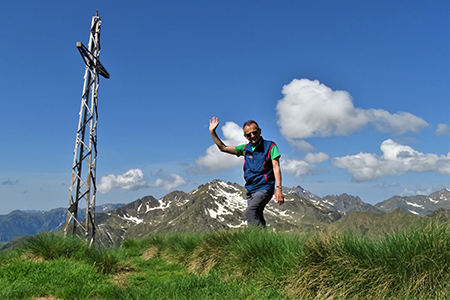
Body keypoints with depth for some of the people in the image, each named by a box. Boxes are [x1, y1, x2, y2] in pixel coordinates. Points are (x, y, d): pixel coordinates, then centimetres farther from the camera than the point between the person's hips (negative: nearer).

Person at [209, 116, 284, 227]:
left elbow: (276, 168, -5)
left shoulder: (270, 146, 1)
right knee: (257, 218, 3)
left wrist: (279, 189, -14)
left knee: (250, 212, -26)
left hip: (264, 188, -6)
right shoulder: (245, 148, 15)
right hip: (250, 190, 6)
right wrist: (212, 132, 7)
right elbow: (223, 148, 16)